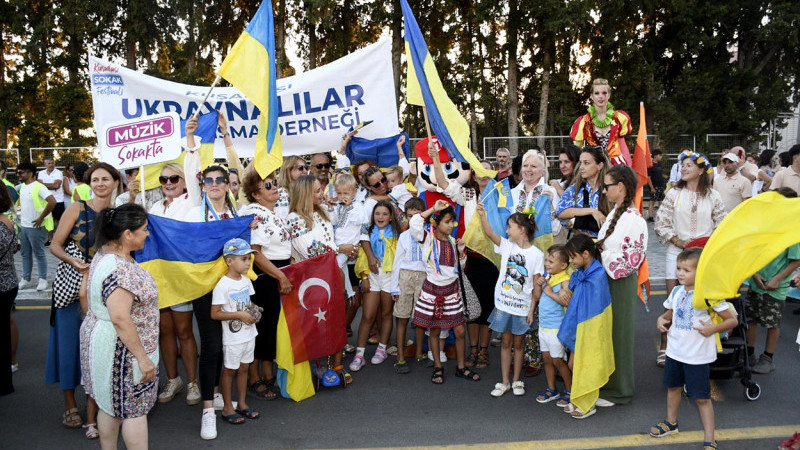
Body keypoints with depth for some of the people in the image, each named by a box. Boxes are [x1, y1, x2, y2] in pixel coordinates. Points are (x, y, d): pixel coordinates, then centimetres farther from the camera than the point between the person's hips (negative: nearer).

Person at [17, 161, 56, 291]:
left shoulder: (38, 187, -16)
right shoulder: (22, 187, 10)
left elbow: (52, 202, -27)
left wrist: (41, 218, -22)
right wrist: (21, 221, 17)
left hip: (35, 227, -8)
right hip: (23, 226, 8)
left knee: (39, 254, 1)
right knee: (25, 254, 14)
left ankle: (43, 279, 10)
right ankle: (25, 279, 24)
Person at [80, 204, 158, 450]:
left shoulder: (106, 253, 5)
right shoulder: (119, 269, -27)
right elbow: (120, 319, -30)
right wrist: (143, 357, -25)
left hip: (104, 342, 10)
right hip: (121, 349, -10)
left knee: (111, 405, 19)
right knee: (135, 410, 3)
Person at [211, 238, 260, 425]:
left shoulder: (246, 281, 3)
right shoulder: (223, 285, -19)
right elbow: (215, 314, -20)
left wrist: (252, 311, -5)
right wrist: (239, 315, -22)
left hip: (249, 334, 7)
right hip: (233, 337, -7)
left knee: (244, 368, 16)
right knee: (230, 370, 8)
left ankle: (242, 404, 30)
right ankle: (227, 408, 21)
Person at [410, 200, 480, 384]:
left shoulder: (452, 242, 6)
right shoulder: (428, 239, -7)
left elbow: (458, 268, 13)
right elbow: (414, 223, -27)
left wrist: (461, 252, -4)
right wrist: (433, 209, -22)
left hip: (451, 290, 4)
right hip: (432, 290, -4)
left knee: (459, 331, 5)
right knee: (434, 331, 7)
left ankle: (461, 367, 22)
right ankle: (438, 368, 23)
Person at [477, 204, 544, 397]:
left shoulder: (537, 254, -8)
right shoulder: (506, 246, 0)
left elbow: (537, 286, -6)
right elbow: (490, 233, -17)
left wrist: (532, 310, -7)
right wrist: (482, 214, -31)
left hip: (522, 307, -2)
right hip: (503, 304, 2)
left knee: (518, 344, 12)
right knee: (506, 343, 11)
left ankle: (516, 381, 26)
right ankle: (504, 382, 21)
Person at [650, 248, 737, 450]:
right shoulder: (676, 291, 1)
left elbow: (732, 320, -11)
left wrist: (713, 328, -25)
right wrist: (662, 319, -5)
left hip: (698, 356, -6)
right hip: (675, 350, 6)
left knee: (702, 398, 2)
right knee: (673, 387, 23)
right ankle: (671, 422, 44)